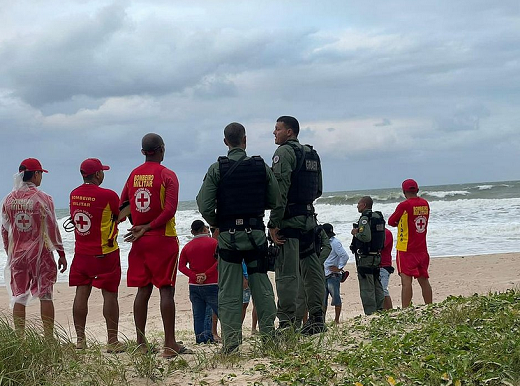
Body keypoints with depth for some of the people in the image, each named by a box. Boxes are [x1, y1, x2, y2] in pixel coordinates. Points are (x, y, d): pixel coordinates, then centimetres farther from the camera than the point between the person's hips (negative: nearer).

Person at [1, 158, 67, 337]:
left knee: (18, 297, 8)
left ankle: (19, 337, 8)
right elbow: (52, 229, -9)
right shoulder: (42, 198, -9)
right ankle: (49, 337, 2)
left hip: (17, 254, 4)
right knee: (45, 295, 2)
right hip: (40, 253, -3)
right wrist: (61, 253, -1)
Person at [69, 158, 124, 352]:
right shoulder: (108, 195, -14)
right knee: (110, 295, 0)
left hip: (81, 253, 5)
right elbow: (119, 216, 1)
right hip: (105, 253, -5)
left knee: (81, 294, 7)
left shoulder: (74, 195, 4)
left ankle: (80, 339, 10)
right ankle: (112, 341, 2)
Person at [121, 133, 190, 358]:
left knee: (143, 290, 9)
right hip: (163, 239, -5)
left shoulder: (133, 175, 9)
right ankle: (170, 344, -5)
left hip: (140, 241, 5)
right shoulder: (167, 175, -6)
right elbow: (170, 210, -17)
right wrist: (147, 228, -11)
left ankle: (141, 343, 10)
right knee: (166, 289, -4)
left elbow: (122, 206, 12)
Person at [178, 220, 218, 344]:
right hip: (211, 285, -4)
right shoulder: (213, 242, -4)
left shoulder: (187, 247, 8)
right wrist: (207, 274, -11)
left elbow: (181, 266, 2)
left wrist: (194, 276, -7)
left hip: (194, 286, 4)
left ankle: (200, 337, 2)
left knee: (198, 315, 6)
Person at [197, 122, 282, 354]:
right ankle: (268, 335, 12)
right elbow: (276, 203, 2)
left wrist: (216, 224, 8)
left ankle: (231, 342, 2)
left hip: (228, 234, -1)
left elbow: (204, 205, -10)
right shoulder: (262, 167, 0)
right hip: (256, 233, 2)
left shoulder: (217, 169, -6)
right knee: (262, 286, 10)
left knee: (229, 291, 2)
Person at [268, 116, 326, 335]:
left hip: (289, 218, -9)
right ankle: (317, 320, 16)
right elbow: (318, 190, 20)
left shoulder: (285, 152, -9)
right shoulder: (312, 154, 17)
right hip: (309, 218, 9)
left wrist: (273, 223, -18)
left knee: (286, 272, -8)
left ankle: (286, 323, -9)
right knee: (311, 269, 12)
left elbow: (281, 189, -17)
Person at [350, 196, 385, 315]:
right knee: (377, 285, 14)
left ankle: (370, 313, -6)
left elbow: (366, 237, -27)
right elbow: (383, 237, 17)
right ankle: (380, 310, 18)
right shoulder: (379, 217, 11)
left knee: (367, 287, -5)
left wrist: (355, 233, -9)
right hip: (377, 256, 9)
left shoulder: (364, 218, -15)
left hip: (366, 257, -9)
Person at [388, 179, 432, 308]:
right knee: (424, 280, 12)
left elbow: (391, 222, -3)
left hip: (406, 249, -6)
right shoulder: (425, 204, 6)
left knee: (406, 280, -8)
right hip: (422, 249, 6)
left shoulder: (404, 205, -13)